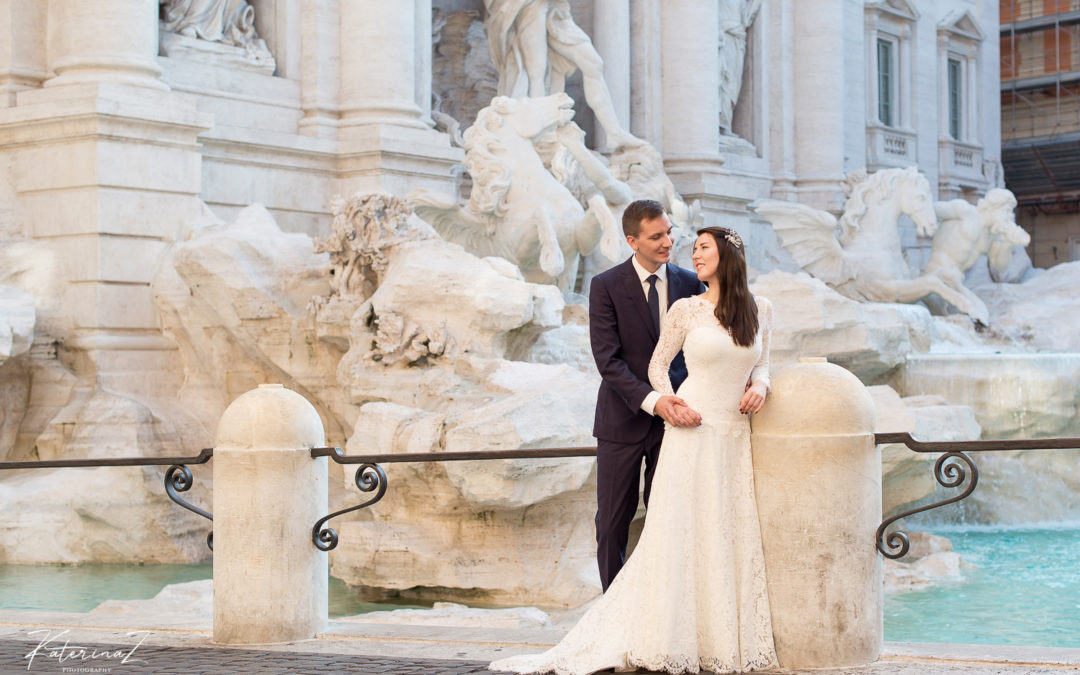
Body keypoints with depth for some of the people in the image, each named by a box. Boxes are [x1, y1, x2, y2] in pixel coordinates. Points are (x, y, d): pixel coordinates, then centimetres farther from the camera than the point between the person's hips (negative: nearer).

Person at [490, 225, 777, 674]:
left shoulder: (760, 310, 7)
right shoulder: (685, 309, 0)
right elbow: (657, 366, 8)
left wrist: (760, 385, -3)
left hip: (736, 436, 3)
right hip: (693, 435, -3)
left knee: (734, 540, 5)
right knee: (680, 534, -3)